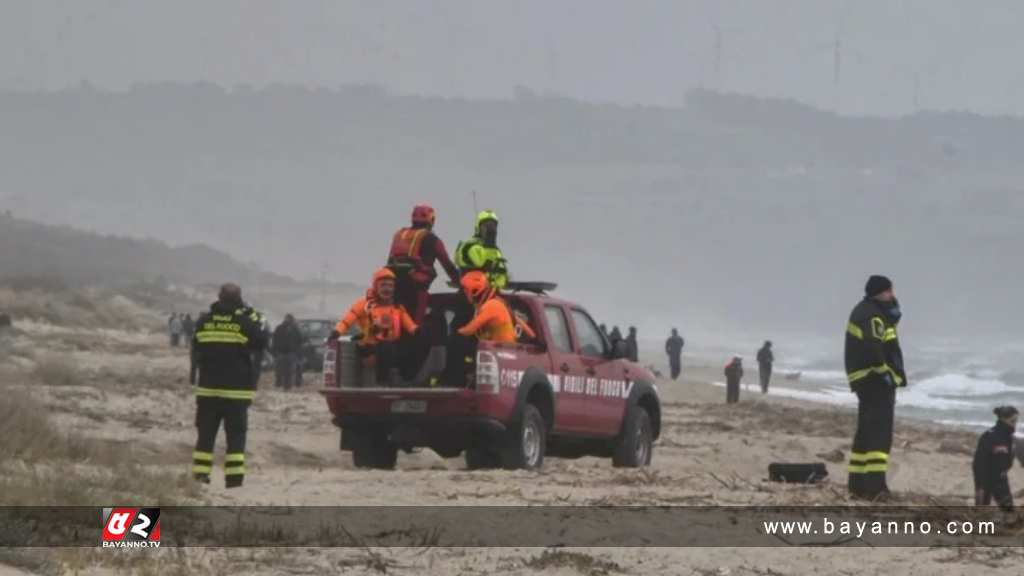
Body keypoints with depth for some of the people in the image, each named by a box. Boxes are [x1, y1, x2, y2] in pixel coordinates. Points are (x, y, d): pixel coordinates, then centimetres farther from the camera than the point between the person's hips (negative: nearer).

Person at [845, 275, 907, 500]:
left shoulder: (863, 312, 19)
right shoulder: (873, 315, -14)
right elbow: (872, 347, -25)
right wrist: (884, 371, -20)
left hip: (864, 380, 11)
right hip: (877, 380, -11)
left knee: (866, 431, 16)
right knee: (880, 432, -16)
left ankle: (857, 484, 21)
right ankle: (876, 485, -25)